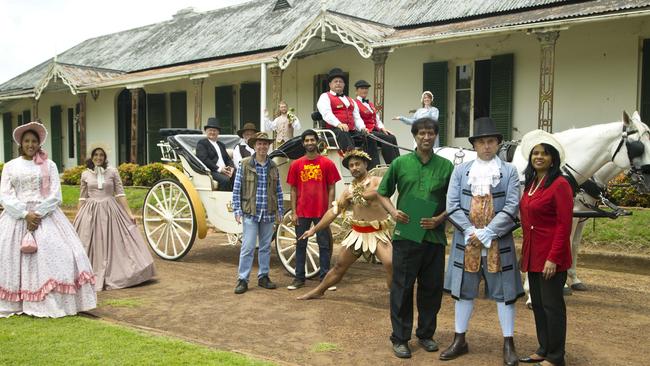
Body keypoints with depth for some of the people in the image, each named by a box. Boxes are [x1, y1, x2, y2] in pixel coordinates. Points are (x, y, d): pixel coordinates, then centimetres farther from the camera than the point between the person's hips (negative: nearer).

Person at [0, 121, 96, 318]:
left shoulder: (49, 165, 6)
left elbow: (55, 195, -1)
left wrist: (38, 213, -13)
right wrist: (25, 214, -13)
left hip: (45, 216, -1)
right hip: (17, 217, 1)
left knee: (54, 255, -11)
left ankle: (52, 304, -6)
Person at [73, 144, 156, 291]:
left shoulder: (112, 172, 0)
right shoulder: (85, 174, 5)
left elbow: (120, 193, 1)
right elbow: (82, 197, 11)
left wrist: (129, 213, -4)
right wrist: (76, 218, 9)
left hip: (110, 211, -1)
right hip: (91, 212, 1)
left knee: (114, 244, 0)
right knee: (91, 246, 3)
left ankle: (113, 275, 12)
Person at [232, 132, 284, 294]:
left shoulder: (273, 166, 7)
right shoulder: (245, 164, -3)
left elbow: (278, 191, 11)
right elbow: (236, 189, -2)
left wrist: (279, 211, 8)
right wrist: (237, 211, -6)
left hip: (268, 214, 4)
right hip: (250, 213, -4)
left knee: (265, 247, 12)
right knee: (248, 247, -4)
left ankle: (263, 277, 23)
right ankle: (242, 279, 5)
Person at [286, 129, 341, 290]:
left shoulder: (327, 163, 0)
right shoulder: (296, 165, 5)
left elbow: (331, 189, 1)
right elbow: (293, 190, 6)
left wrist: (330, 210, -5)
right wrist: (293, 213, 0)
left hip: (322, 212, -1)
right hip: (302, 212, 2)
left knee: (324, 245, 5)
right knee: (300, 245, 8)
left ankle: (325, 277, 14)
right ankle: (299, 278, 17)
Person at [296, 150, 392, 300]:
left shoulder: (377, 181, -7)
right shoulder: (349, 190, 9)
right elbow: (333, 211, 12)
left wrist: (357, 194, -30)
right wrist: (314, 229, 11)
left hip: (378, 233, -5)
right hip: (357, 233, 5)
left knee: (390, 264, -25)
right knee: (339, 266, 15)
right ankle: (318, 291, 31)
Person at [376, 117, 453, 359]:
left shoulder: (446, 166, 5)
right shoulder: (400, 163, 3)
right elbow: (382, 194, 10)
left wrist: (439, 219, -9)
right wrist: (393, 212, -8)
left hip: (435, 237, 2)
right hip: (405, 236, -1)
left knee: (432, 288, 10)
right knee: (402, 288, 3)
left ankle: (426, 334, 28)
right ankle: (400, 338, 15)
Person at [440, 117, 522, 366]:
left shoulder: (509, 171, 3)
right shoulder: (460, 170, 6)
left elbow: (511, 207, -6)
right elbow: (452, 205, 0)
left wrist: (487, 233, -14)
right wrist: (471, 231, -12)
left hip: (499, 242, -1)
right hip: (466, 241, 2)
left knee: (503, 291, 6)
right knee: (463, 290, 10)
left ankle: (508, 343, 21)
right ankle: (459, 340, 24)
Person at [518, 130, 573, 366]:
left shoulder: (560, 185, -12)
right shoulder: (530, 183, 11)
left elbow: (564, 225, -16)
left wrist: (553, 258, -19)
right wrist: (525, 253, 12)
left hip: (550, 257, -8)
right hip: (533, 255, 8)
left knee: (552, 305, 2)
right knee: (537, 304, 16)